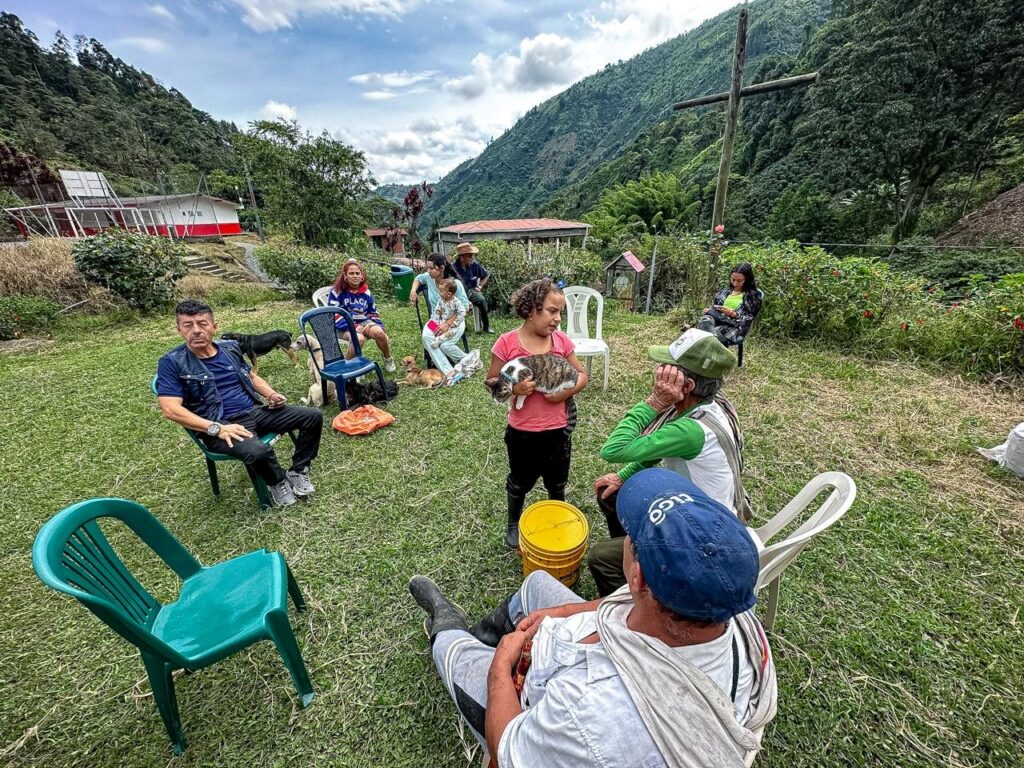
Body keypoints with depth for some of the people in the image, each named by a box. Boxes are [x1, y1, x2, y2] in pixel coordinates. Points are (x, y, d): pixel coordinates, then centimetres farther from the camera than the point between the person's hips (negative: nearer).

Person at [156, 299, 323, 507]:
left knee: (313, 416, -7)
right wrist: (216, 428, -23)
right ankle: (277, 481, -2)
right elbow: (170, 410, -13)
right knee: (257, 451, -37)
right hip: (221, 425, -6)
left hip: (257, 410, 6)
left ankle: (298, 472, 5)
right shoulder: (172, 363, -5)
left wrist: (271, 394, 4)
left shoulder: (230, 348, 11)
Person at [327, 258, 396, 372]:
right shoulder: (337, 291, -7)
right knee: (359, 338, -37)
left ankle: (388, 359, 0)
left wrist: (380, 327, 4)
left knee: (378, 332, -29)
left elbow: (374, 312, 18)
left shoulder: (366, 291, 9)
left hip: (364, 322, 4)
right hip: (345, 325, -4)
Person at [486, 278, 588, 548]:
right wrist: (513, 388, -25)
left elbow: (582, 375, 3)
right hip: (522, 432, -2)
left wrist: (566, 392, -16)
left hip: (558, 430, 3)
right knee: (520, 483, 22)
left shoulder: (562, 340, -6)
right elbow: (490, 382, -7)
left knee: (557, 484, 24)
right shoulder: (507, 342, -15)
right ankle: (514, 524, 50)